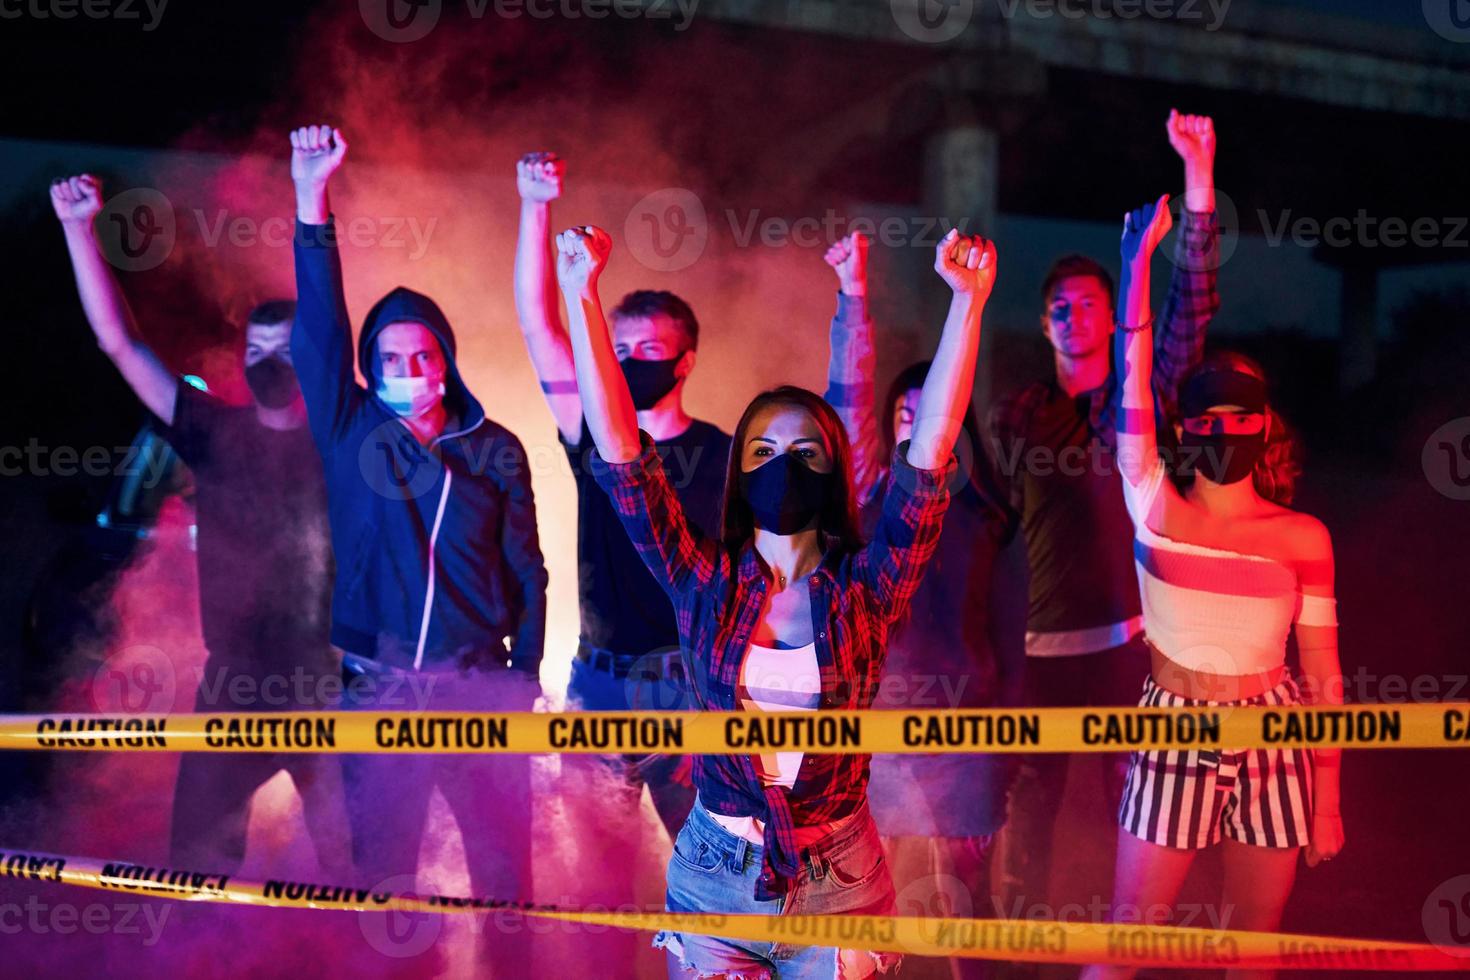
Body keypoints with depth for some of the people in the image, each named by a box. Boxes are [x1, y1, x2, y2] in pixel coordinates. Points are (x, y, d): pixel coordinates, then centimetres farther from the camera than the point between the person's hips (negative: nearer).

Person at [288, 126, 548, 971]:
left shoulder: (495, 450, 4)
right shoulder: (352, 435, 3)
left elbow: (527, 573, 6)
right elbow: (320, 329, -7)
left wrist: (523, 680, 0)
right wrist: (313, 200, -15)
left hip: (480, 686, 0)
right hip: (380, 687, 1)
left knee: (505, 871, 3)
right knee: (381, 871, 9)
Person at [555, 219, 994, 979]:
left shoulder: (864, 592, -5)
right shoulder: (705, 586, -3)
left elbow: (929, 451, -14)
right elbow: (622, 454, -10)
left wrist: (967, 302, -22)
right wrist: (581, 295, -16)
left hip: (839, 886, 0)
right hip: (714, 879, 1)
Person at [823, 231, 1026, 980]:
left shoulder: (984, 518, 6)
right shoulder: (874, 497, 3)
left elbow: (1007, 626, 8)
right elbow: (847, 398, -10)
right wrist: (853, 298, -20)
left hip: (960, 720, 1)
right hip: (874, 712, 0)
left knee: (963, 890, 5)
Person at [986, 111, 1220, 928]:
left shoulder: (1144, 395, 5)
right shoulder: (1015, 418, 9)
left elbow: (1193, 304, -7)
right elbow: (995, 526, 13)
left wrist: (1199, 174, -15)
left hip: (1132, 636, -1)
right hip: (1045, 639, 1)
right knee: (1033, 799, 5)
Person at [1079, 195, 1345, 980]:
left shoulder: (1302, 537, -1)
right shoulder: (1157, 510, -3)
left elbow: (1322, 670, 1)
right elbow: (1134, 375, -9)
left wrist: (1329, 793, 0)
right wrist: (1141, 253, -11)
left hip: (1273, 740, 1)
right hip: (1174, 735, -1)